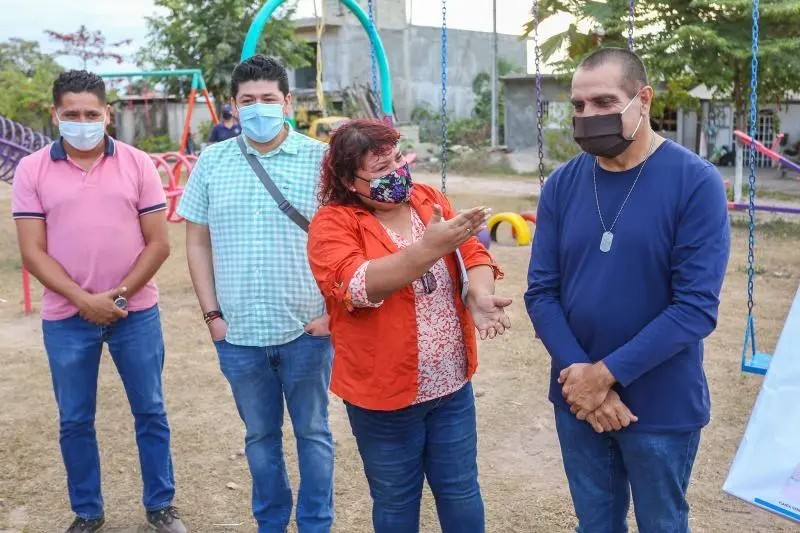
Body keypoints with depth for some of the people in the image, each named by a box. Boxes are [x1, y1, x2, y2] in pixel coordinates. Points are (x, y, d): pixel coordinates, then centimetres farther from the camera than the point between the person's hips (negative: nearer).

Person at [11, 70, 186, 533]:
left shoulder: (137, 163, -1)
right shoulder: (32, 170, -1)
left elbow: (158, 243, -2)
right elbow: (33, 252, -4)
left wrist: (119, 295, -11)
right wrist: (84, 300, -14)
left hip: (136, 313, 0)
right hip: (67, 318, 0)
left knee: (150, 412, 10)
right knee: (75, 420, 11)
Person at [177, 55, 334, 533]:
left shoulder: (320, 158, -4)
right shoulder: (211, 163, 3)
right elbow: (197, 242, 7)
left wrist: (333, 309, -7)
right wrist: (211, 314, 2)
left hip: (307, 331, -2)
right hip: (238, 334, 2)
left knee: (313, 433, 12)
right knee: (261, 435, 17)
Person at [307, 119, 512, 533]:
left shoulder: (431, 201, 3)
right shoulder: (333, 223, -12)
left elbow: (473, 255, -3)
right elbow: (354, 285, -28)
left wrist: (479, 296, -24)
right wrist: (429, 249, -37)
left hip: (453, 386, 4)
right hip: (384, 394, -4)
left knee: (461, 491, 18)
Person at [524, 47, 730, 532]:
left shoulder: (696, 182, -14)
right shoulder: (562, 184, -2)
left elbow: (696, 307, -18)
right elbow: (541, 291, -2)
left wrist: (605, 373, -19)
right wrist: (579, 373, -15)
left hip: (661, 407, -3)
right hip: (577, 399, 3)